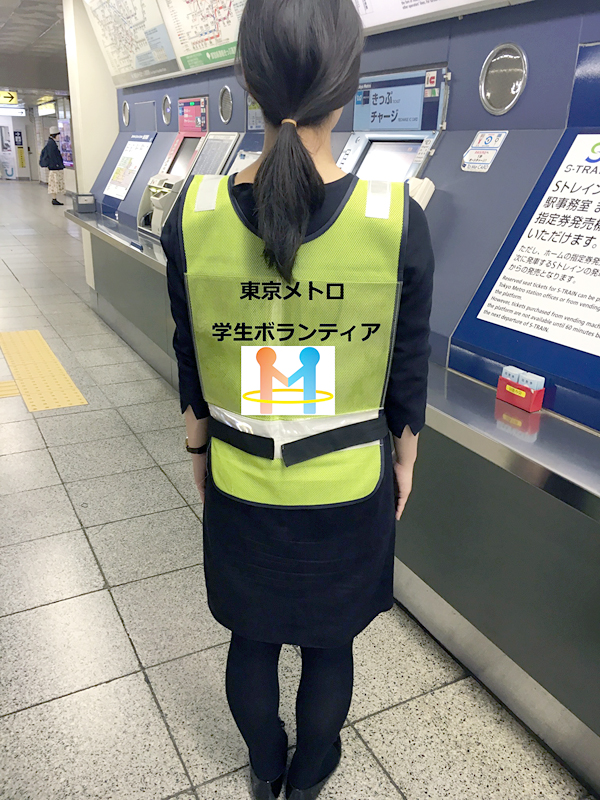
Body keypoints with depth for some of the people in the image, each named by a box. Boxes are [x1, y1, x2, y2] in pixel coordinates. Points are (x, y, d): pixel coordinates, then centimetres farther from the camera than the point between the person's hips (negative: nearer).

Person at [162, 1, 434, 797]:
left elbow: (191, 359, -3)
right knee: (328, 643, 24)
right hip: (349, 489, -1)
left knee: (252, 637, 25)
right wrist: (404, 459, 10)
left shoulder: (195, 213, -15)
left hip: (239, 484, 1)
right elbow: (408, 370, -7)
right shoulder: (397, 218, -18)